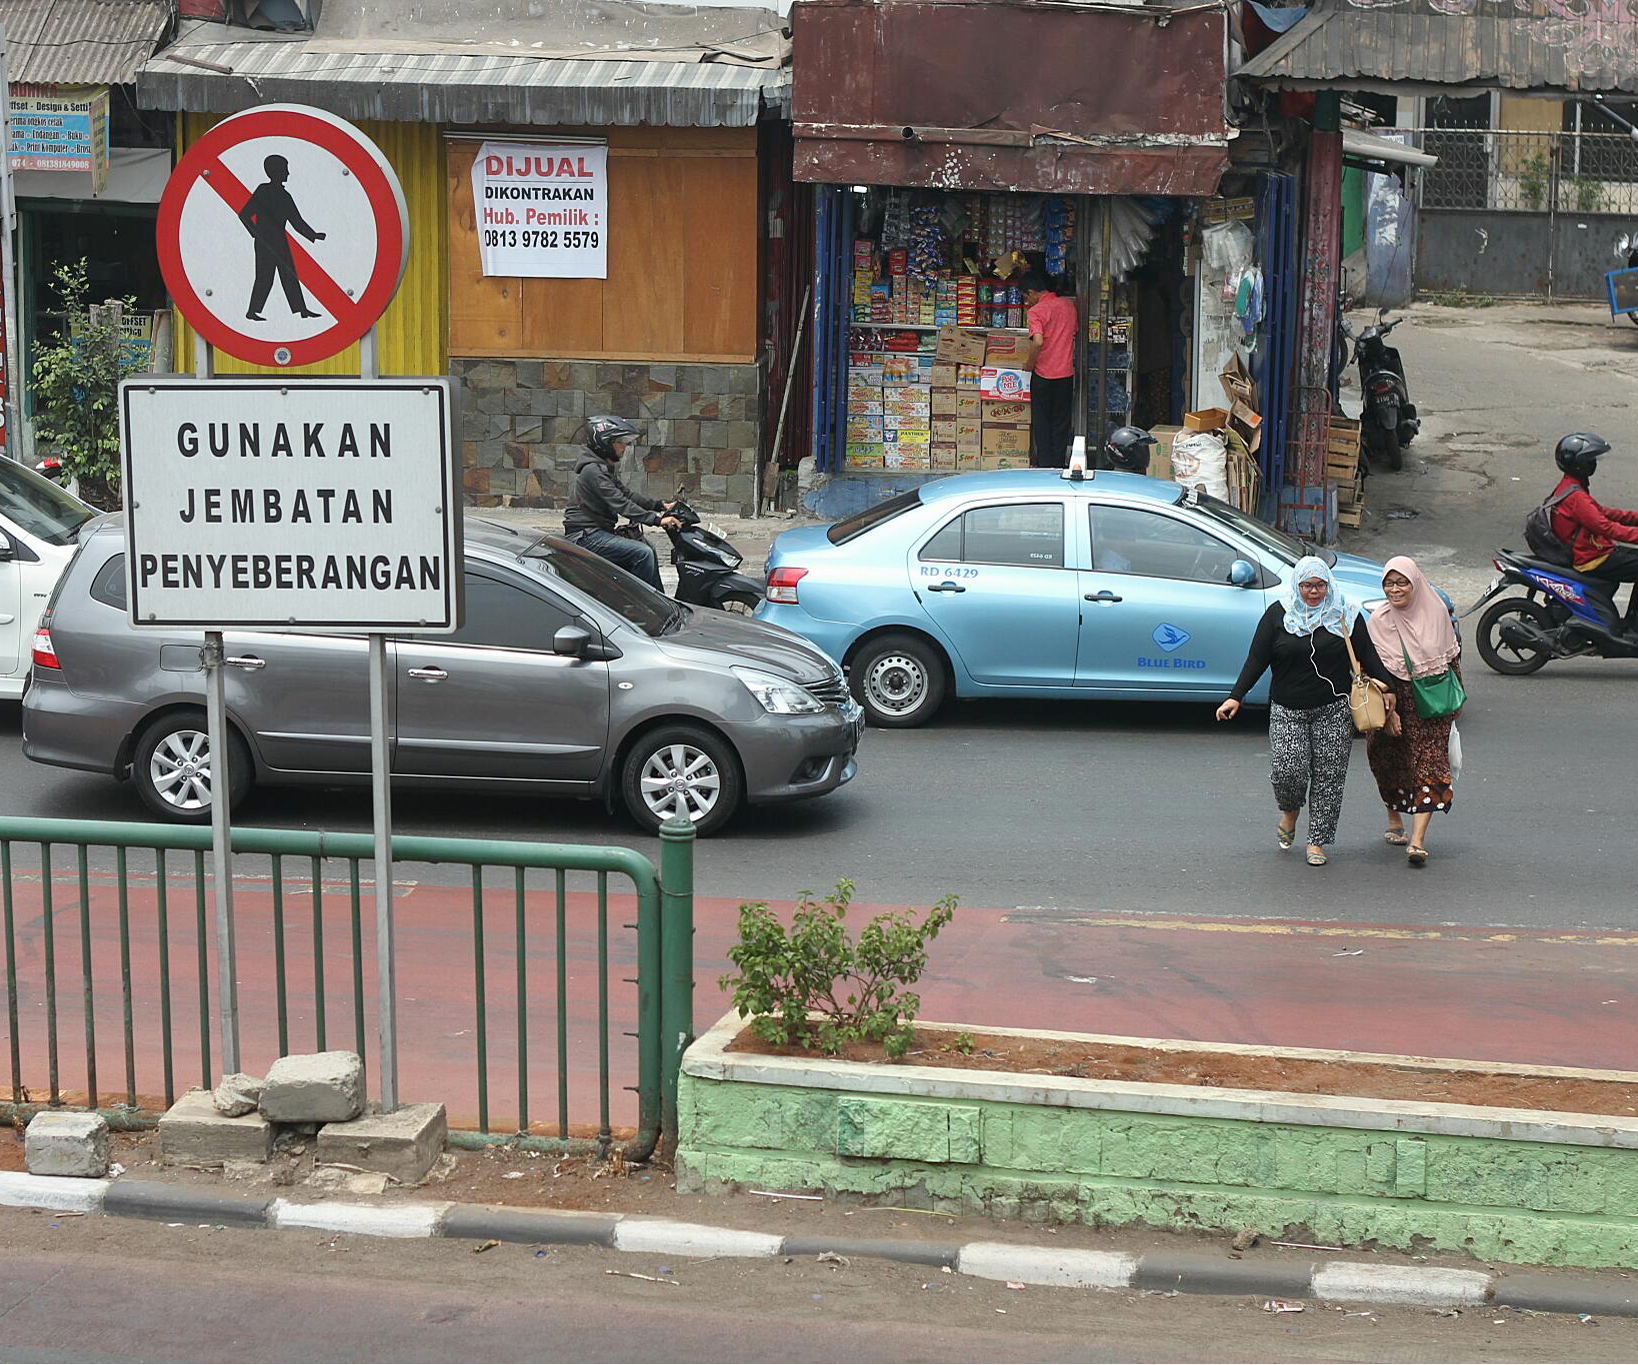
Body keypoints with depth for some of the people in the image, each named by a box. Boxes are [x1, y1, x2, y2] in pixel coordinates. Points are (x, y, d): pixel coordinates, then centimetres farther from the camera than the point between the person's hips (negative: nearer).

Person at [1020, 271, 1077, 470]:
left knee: (1041, 421, 8)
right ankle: (1059, 464, 15)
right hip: (1066, 373, 5)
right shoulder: (1068, 304, 5)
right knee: (1061, 421, 12)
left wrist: (1029, 363, -11)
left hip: (1043, 374, -5)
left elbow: (1038, 342, -27)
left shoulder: (1037, 311, -13)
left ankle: (1045, 463, 9)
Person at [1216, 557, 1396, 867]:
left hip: (1333, 710, 1)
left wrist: (1387, 687, -3)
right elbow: (1257, 660, 2)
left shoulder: (1344, 614, 4)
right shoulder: (1278, 614, 2)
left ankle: (1317, 841, 9)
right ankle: (1289, 811, 20)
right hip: (1287, 711, -1)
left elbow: (1367, 655, 8)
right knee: (1288, 769, -13)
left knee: (1328, 777, -1)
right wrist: (1236, 697, -6)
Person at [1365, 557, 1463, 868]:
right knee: (1391, 763, 8)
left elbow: (1451, 655, 12)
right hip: (1397, 699, 0)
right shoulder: (1378, 620, -6)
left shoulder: (1436, 611, -1)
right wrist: (1389, 711, -15)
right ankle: (1394, 819, 35)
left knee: (1429, 765, -9)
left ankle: (1417, 840, -15)